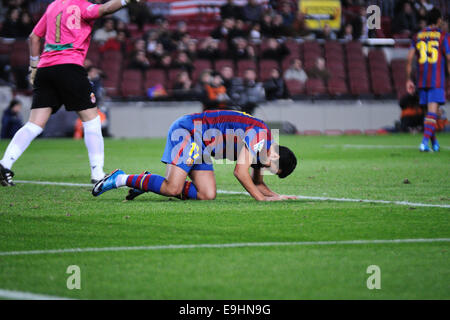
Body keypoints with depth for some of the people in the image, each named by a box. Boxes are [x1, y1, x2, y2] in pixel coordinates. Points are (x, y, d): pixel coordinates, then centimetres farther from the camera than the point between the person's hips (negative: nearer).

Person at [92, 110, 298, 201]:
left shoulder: (261, 149, 9)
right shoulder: (258, 133, -20)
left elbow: (257, 183, 21)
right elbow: (240, 171, -24)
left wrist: (275, 196, 6)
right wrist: (261, 198, -16)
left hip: (201, 148, 10)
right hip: (186, 131, -10)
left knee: (208, 195, -4)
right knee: (173, 188, -23)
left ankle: (145, 183, 5)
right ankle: (121, 179, -8)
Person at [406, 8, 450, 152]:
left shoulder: (417, 36, 10)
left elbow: (409, 58, 5)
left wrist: (409, 79, 9)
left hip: (422, 81, 4)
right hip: (437, 81, -4)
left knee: (429, 111, 15)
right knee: (432, 111, -9)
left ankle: (434, 142, 21)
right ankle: (425, 141, -23)